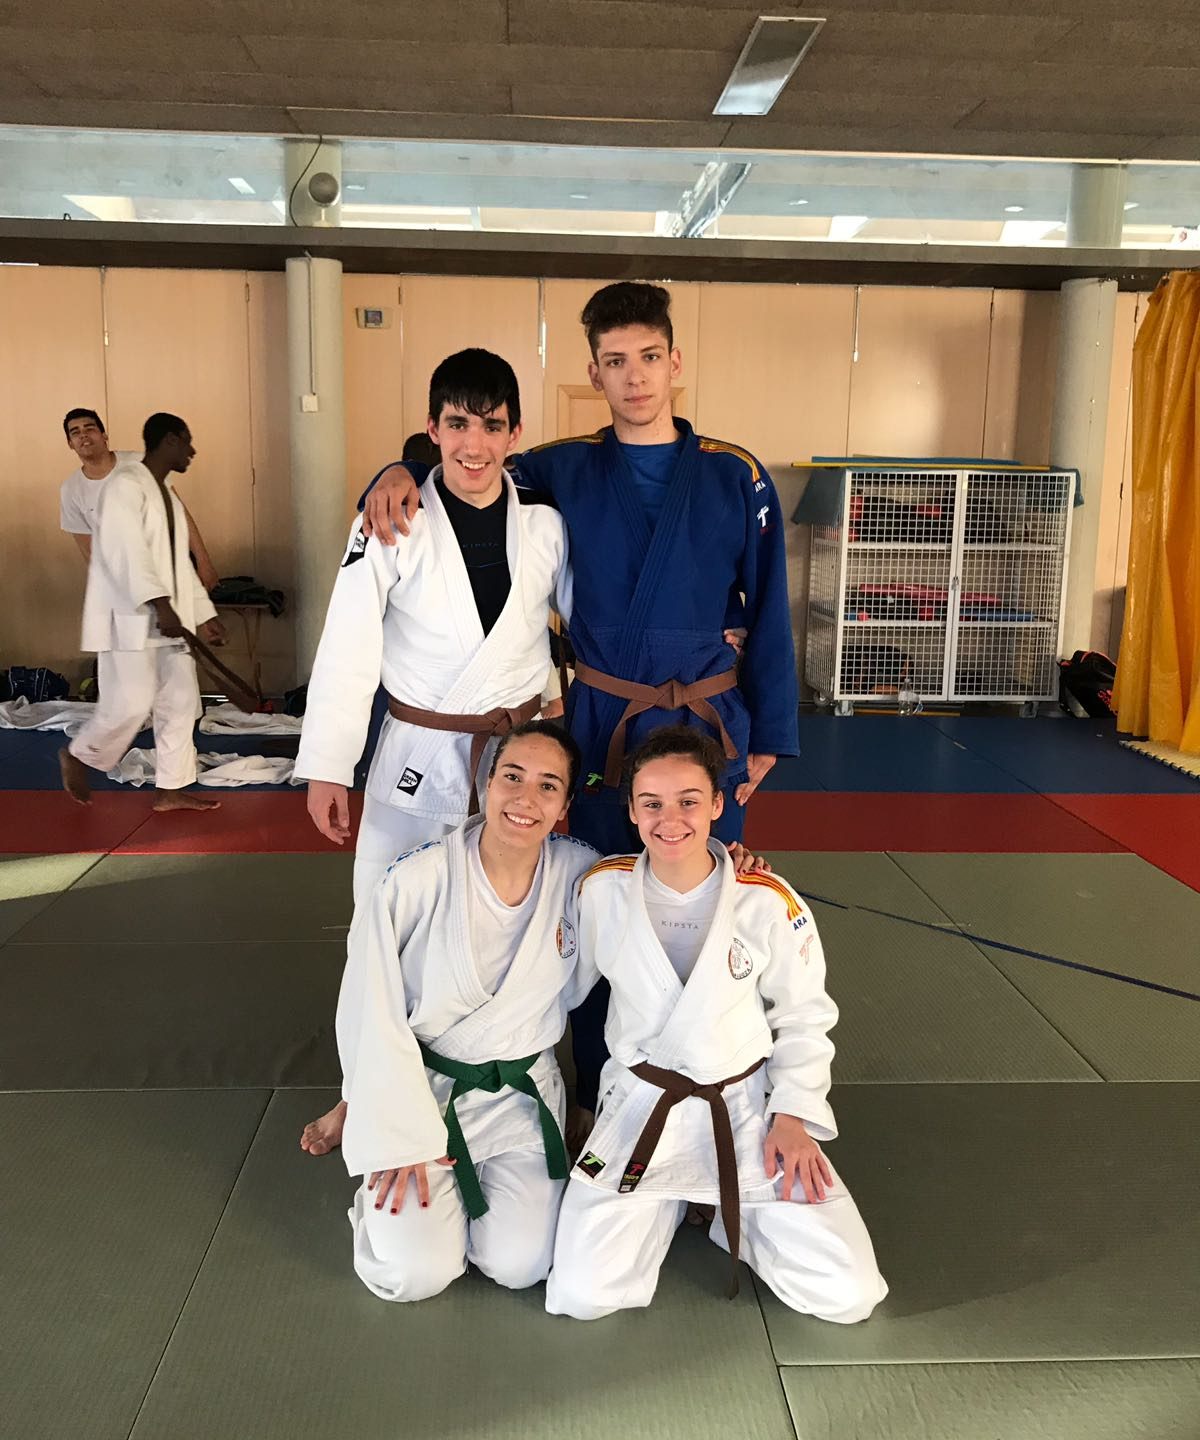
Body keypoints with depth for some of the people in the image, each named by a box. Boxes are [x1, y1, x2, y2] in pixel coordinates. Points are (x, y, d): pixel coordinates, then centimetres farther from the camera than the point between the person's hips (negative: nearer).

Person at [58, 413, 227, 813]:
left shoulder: (168, 494, 17)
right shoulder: (126, 483, -11)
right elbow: (127, 552, -22)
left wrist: (203, 615, 15)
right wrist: (160, 605, -29)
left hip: (167, 617, 9)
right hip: (129, 616, -9)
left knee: (181, 701, 6)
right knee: (132, 703, -8)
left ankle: (170, 788, 15)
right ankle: (77, 756, 19)